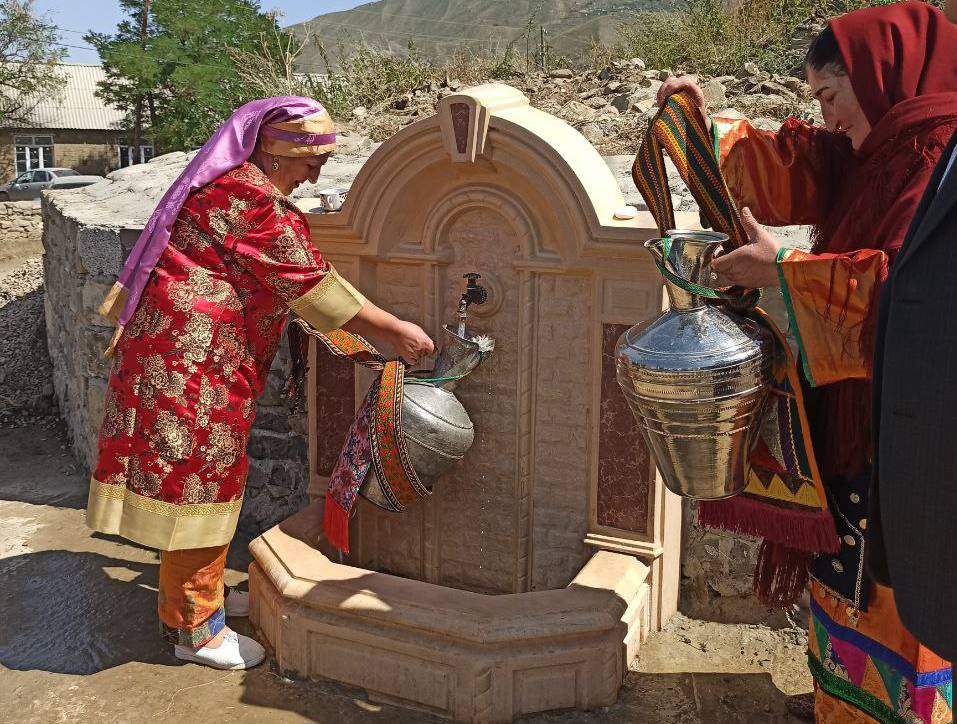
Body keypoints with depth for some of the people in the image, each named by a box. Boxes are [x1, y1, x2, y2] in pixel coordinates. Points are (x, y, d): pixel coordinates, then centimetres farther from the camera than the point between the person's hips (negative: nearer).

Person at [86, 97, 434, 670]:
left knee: (205, 476, 18)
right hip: (193, 356, -11)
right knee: (197, 478, -2)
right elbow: (313, 284, -17)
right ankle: (192, 626, 10)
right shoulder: (258, 202, -17)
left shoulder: (226, 183, 16)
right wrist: (396, 332, -11)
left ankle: (204, 591, 33)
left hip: (184, 348, 11)